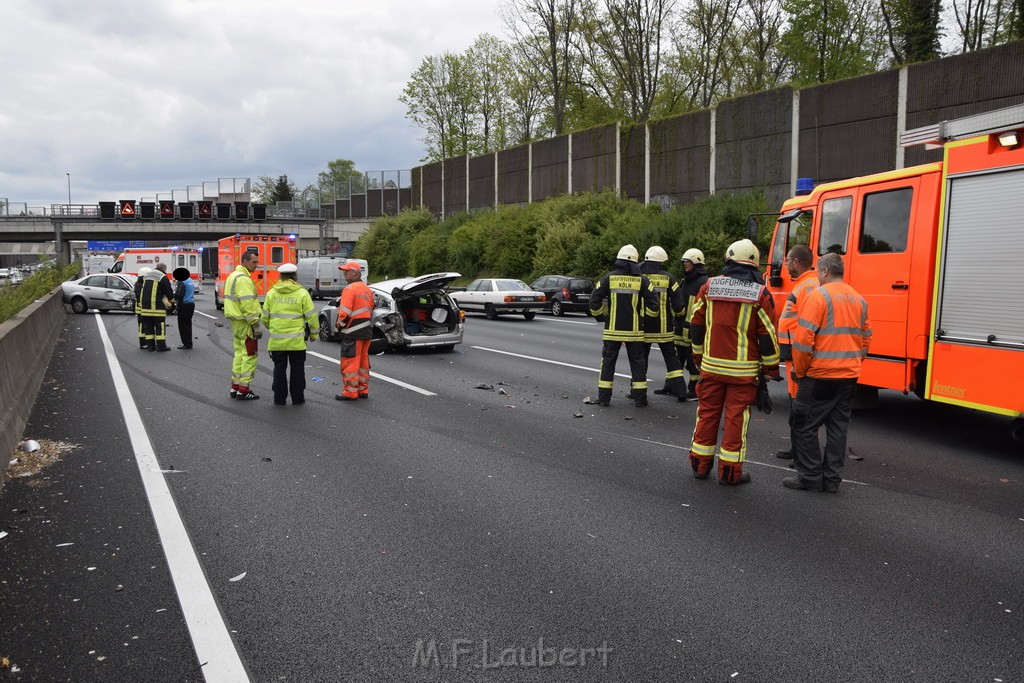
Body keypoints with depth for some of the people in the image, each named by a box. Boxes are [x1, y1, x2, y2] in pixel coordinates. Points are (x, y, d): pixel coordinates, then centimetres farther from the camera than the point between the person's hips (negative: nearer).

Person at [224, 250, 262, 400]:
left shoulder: (233, 276, 16)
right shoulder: (244, 279, -18)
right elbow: (248, 306, -23)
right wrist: (256, 326, -20)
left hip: (236, 323, 10)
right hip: (245, 324, -10)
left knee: (239, 354, 17)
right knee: (249, 356, -4)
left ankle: (235, 387, 24)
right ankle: (243, 390, -1)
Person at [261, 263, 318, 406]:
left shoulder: (271, 293, 1)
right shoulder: (302, 293, -6)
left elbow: (264, 317, 7)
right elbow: (311, 316, -5)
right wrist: (314, 333, 8)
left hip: (276, 340, 2)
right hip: (297, 340, -2)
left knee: (279, 369, 11)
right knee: (297, 369, 8)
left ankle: (279, 398, 14)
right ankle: (297, 398, 12)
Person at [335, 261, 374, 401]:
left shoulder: (350, 289, -13)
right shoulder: (367, 289, 15)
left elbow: (345, 312, -19)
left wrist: (339, 324, -4)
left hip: (352, 333, -9)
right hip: (366, 331, 9)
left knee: (350, 362, -3)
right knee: (363, 361, 14)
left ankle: (350, 393, -1)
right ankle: (363, 390, 20)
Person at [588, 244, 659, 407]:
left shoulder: (608, 278, -2)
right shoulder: (642, 280, -2)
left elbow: (594, 301, -3)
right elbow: (653, 304, -6)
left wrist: (601, 317, 11)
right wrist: (645, 318, 10)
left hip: (612, 329, 0)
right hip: (635, 330, 0)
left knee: (608, 361, 8)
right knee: (637, 362, 9)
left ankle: (604, 397, 9)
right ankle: (639, 398, 11)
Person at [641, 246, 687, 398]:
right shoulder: (668, 278, -3)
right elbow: (679, 304, -4)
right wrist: (680, 313, 17)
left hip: (643, 327, -1)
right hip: (664, 328, 1)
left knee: (641, 358, 10)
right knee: (671, 357, 13)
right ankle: (679, 389, 10)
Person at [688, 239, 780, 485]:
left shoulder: (709, 287, 1)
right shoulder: (760, 294, -7)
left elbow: (696, 325, 7)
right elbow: (767, 335, -6)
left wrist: (699, 357, 19)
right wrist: (771, 368, 5)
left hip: (711, 365, 3)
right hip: (743, 370, -2)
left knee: (707, 413, 12)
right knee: (736, 418, 4)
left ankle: (700, 465, 21)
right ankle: (730, 472, 9)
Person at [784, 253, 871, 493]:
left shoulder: (819, 295, -11)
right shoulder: (859, 300, 12)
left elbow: (803, 338, -16)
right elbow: (866, 340, 16)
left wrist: (799, 370, -5)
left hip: (820, 376, -7)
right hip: (850, 376, 7)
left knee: (805, 426, 3)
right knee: (838, 427, 12)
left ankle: (810, 477, 6)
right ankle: (832, 479, 17)